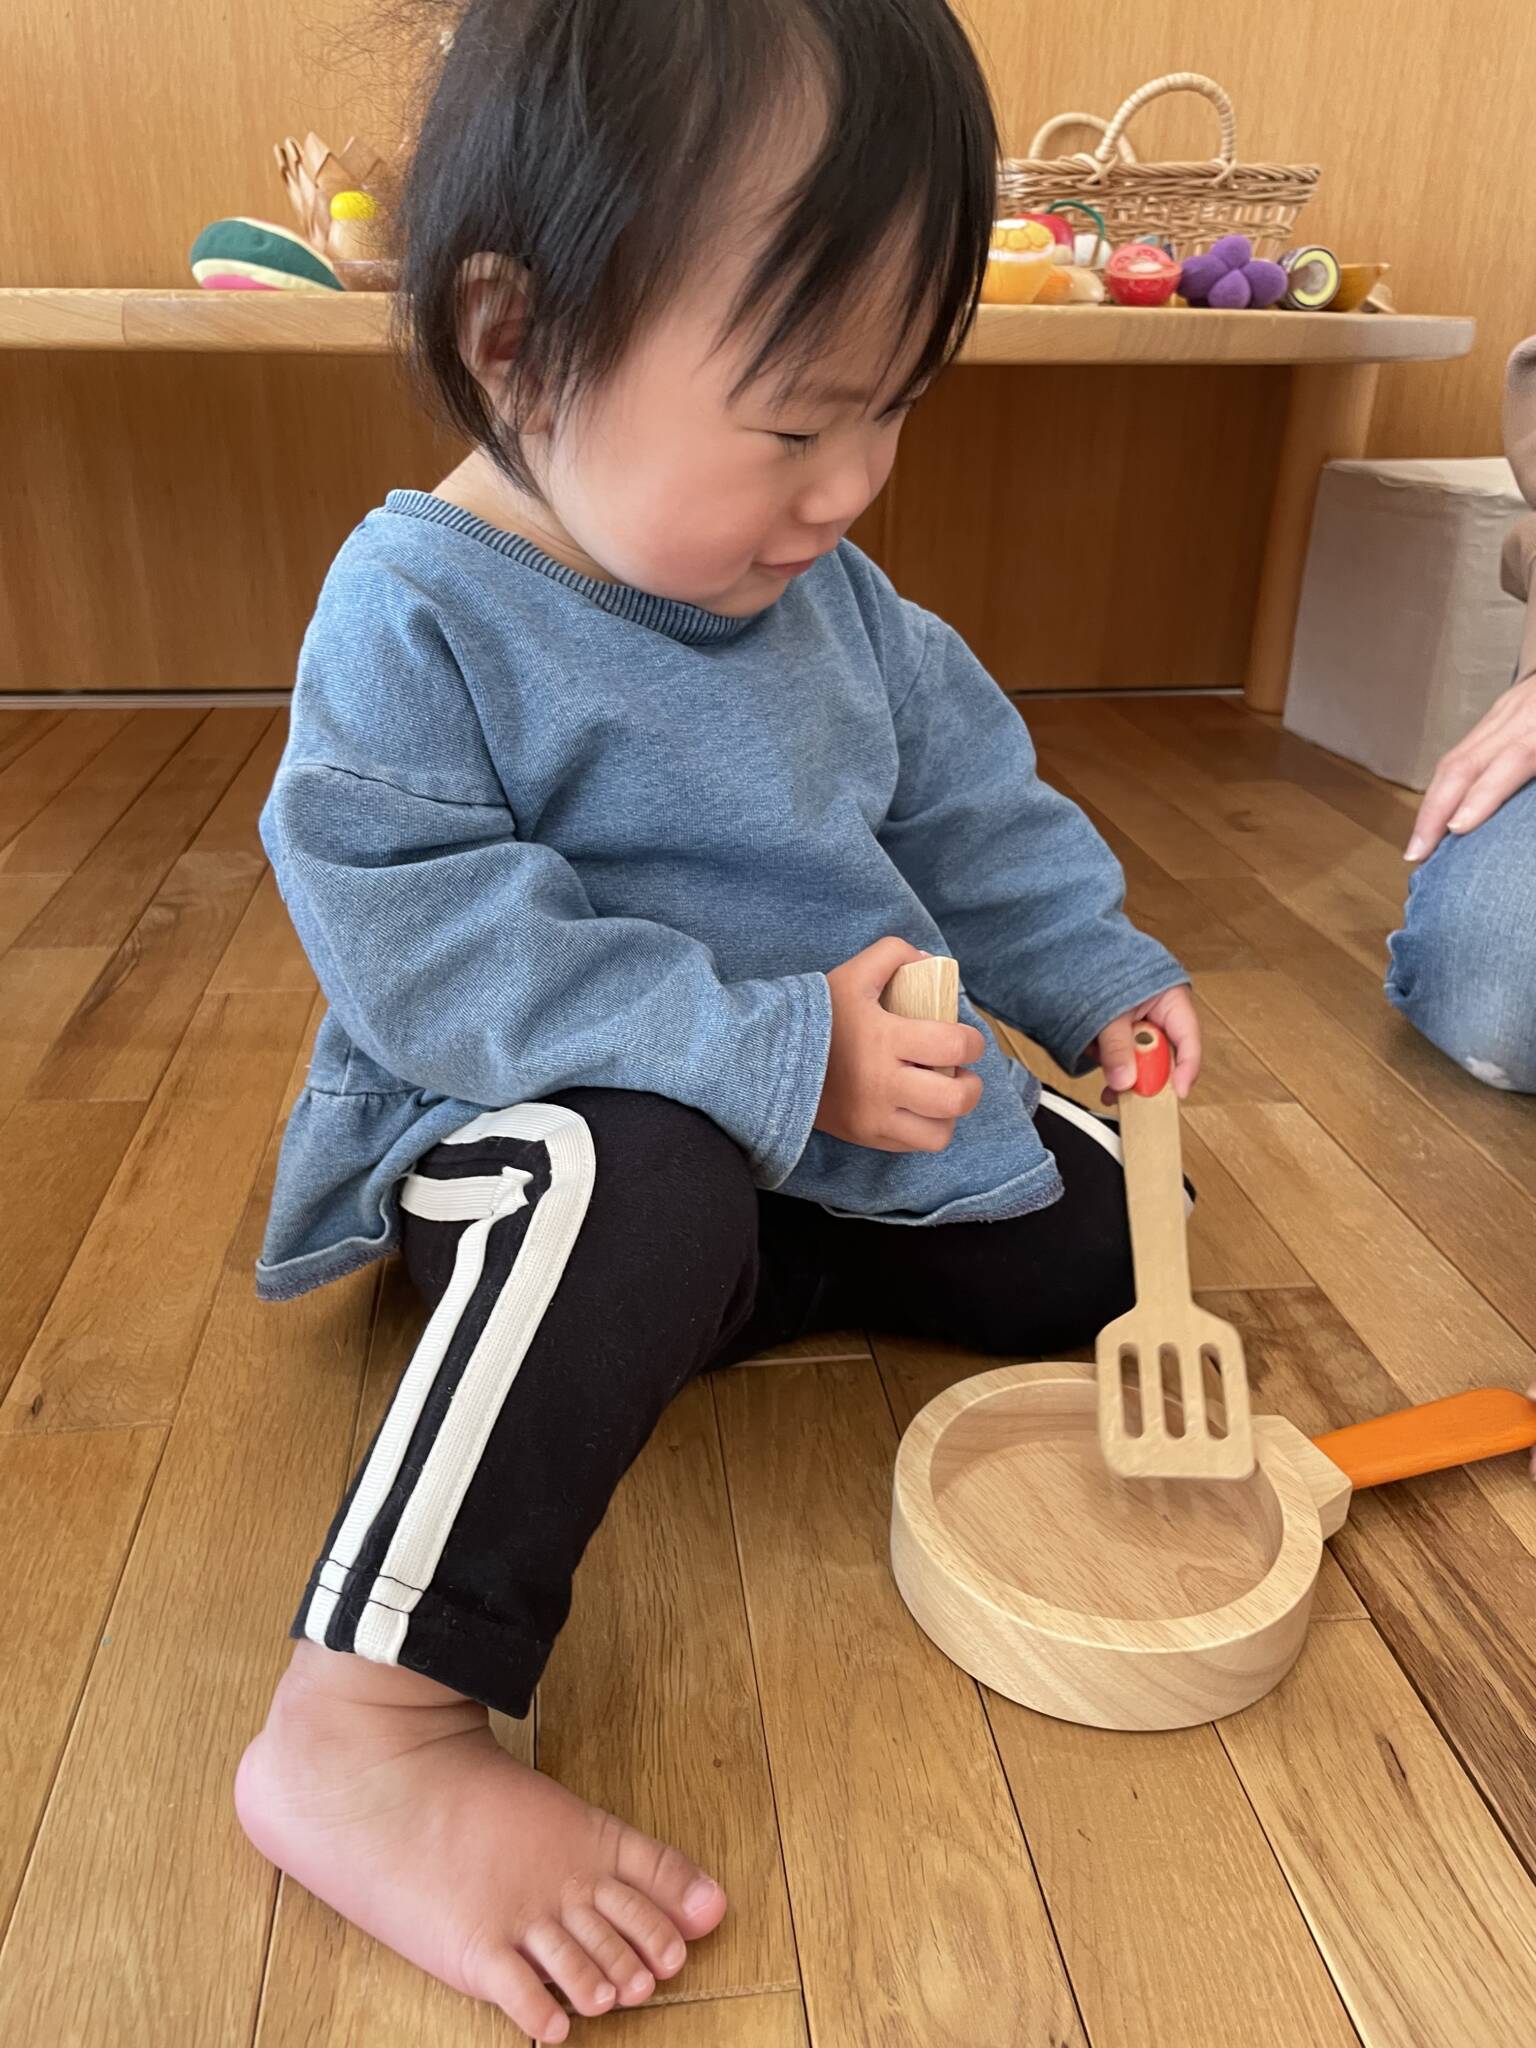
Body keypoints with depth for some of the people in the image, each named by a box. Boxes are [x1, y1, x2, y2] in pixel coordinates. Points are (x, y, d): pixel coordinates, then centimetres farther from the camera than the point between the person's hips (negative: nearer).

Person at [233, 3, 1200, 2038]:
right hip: (569, 1154, -7)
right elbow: (421, 941, -28)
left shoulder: (826, 592, 2)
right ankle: (368, 1726, -32)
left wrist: (1097, 974, 4)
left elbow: (966, 801, 13)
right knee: (639, 1188, -41)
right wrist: (774, 1055, -32)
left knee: (1109, 1226, 7)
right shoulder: (417, 612, -19)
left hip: (825, 1139, 8)